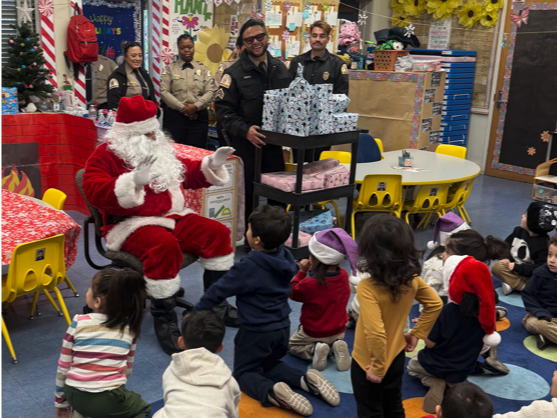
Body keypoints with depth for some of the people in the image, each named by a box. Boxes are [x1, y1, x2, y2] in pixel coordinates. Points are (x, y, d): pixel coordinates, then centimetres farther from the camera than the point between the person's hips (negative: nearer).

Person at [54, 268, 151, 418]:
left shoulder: (79, 323, -6)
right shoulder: (129, 327, -2)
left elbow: (63, 366, 0)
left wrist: (61, 401, 13)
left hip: (75, 396, 3)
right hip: (109, 400, -3)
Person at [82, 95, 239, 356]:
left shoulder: (161, 149, 17)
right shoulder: (106, 155, -5)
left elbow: (187, 174, 29)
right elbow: (93, 190, -22)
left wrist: (212, 165, 10)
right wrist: (132, 182, -36)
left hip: (174, 216, 7)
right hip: (132, 224, -7)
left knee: (218, 234, -9)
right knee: (164, 246, -38)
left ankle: (216, 305, 5)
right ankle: (164, 321, -22)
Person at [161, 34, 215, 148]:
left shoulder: (203, 69, 14)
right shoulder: (169, 69, 10)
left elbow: (210, 92, 3)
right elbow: (164, 92, -1)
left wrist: (196, 106, -12)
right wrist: (182, 107, -11)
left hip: (198, 117, 1)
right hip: (174, 117, -1)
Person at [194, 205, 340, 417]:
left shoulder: (248, 267, -24)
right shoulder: (285, 258, -5)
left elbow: (218, 291, -16)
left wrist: (196, 313, -2)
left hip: (256, 332, -6)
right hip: (283, 327, 7)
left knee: (244, 372, 13)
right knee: (270, 365, 29)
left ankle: (272, 392, -18)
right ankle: (307, 379, 3)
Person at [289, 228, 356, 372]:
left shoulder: (309, 284, -32)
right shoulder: (343, 275, -16)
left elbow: (293, 293, -11)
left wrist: (302, 272, -10)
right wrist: (315, 270, -7)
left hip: (313, 334, -4)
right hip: (338, 332, 5)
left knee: (292, 345, 23)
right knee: (336, 340, 39)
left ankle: (314, 350, -4)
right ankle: (336, 347, 5)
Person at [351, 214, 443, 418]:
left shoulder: (367, 288, -32)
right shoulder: (412, 279, -12)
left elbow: (376, 333, -33)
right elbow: (435, 304, 2)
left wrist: (378, 368, -19)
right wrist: (417, 333, 7)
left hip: (368, 364, -6)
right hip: (397, 356, 6)